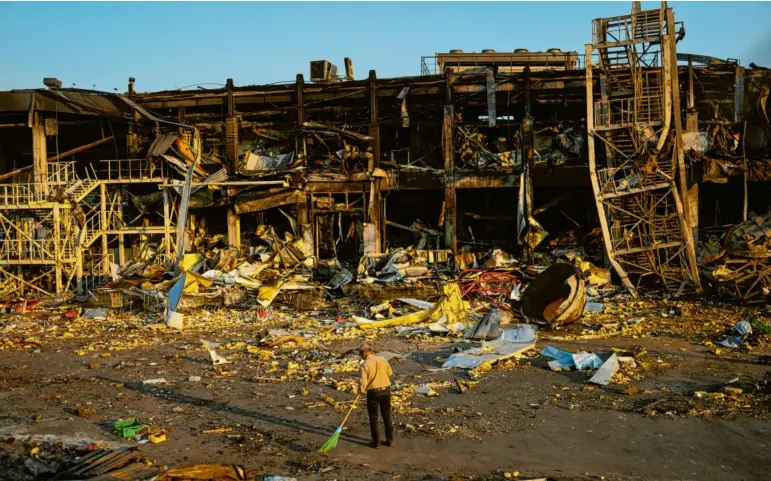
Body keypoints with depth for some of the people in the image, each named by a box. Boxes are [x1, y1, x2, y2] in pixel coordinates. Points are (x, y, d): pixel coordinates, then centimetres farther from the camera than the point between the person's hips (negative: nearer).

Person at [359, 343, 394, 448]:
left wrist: (361, 390, 2)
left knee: (373, 418, 11)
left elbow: (364, 382, -17)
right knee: (387, 416, 16)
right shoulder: (383, 360, -4)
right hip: (386, 390, 4)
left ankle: (376, 442, 16)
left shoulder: (365, 364, -15)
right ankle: (390, 440, 22)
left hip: (373, 392, -4)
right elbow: (390, 373, 9)